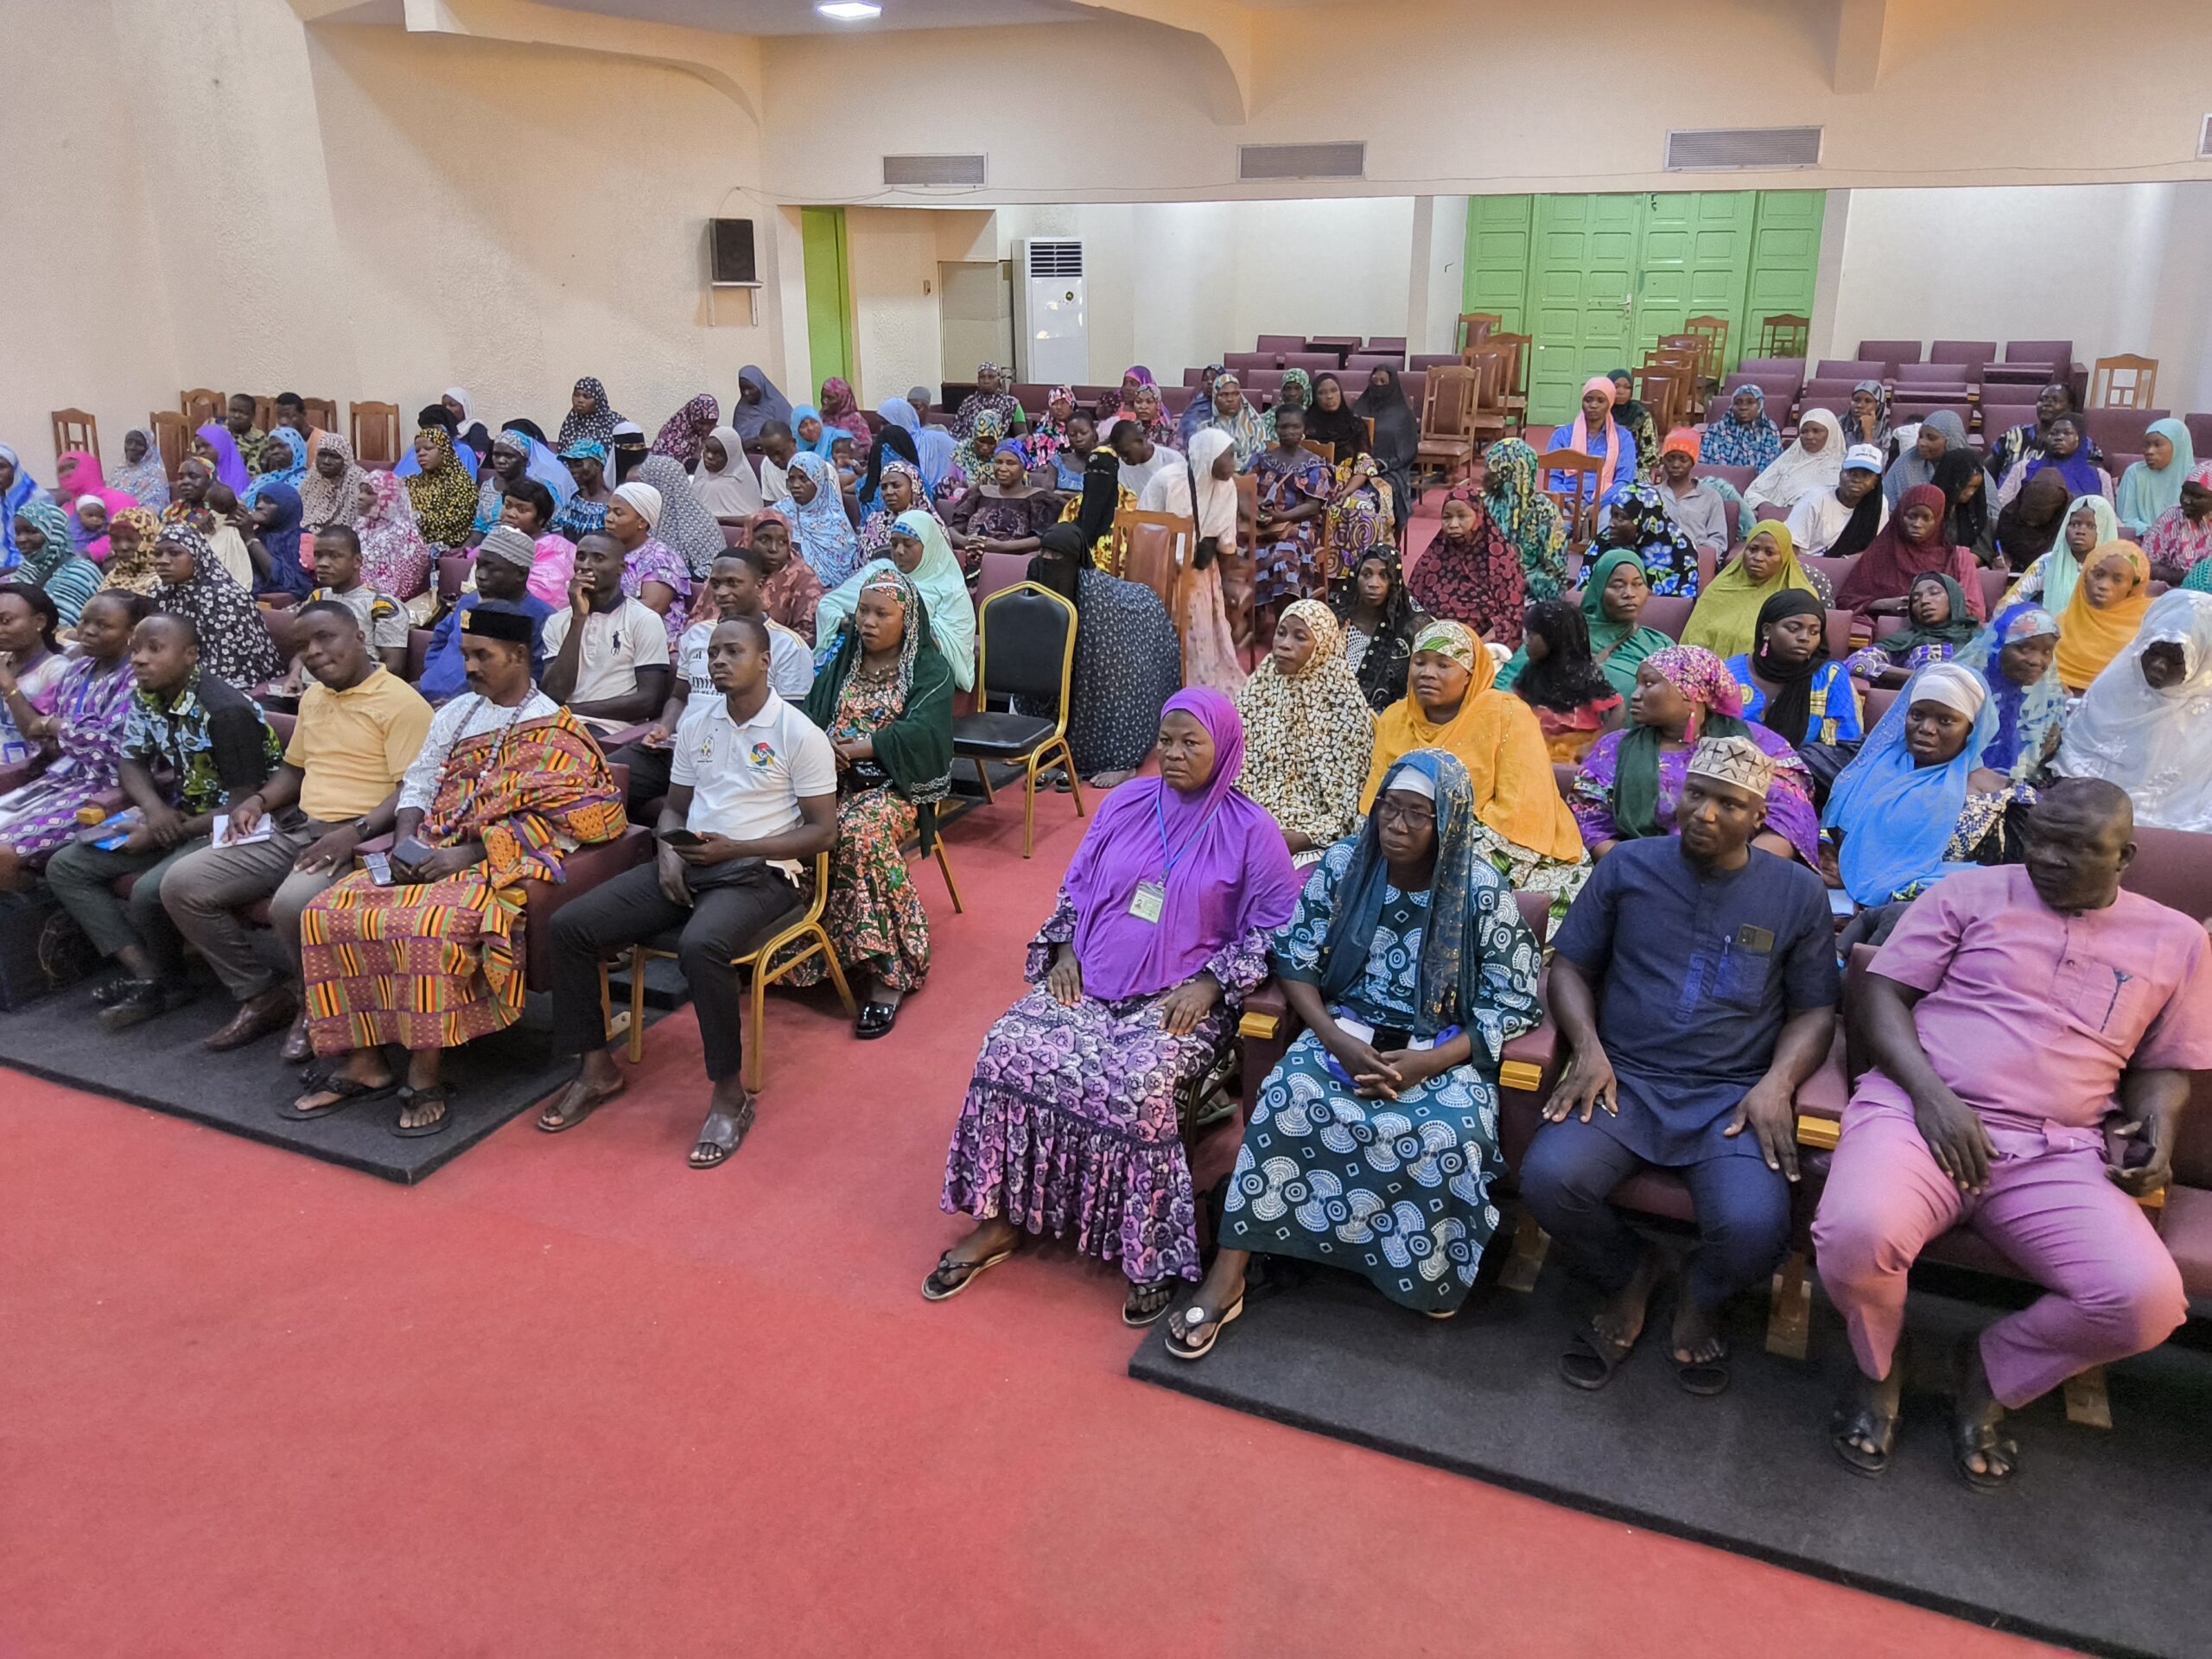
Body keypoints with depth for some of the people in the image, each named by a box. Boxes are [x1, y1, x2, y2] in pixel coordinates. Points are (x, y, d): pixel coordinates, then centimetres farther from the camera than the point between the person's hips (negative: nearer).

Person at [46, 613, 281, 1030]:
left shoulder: (224, 711, -23)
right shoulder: (145, 697, 2)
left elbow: (244, 806, -24)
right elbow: (130, 763, 13)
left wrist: (164, 834, -20)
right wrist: (155, 810, -9)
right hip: (176, 819, 9)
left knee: (150, 891, -30)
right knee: (66, 867, 2)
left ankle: (168, 976, 3)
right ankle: (148, 978, -7)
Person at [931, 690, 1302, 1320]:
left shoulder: (1251, 831, -1)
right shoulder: (1125, 803, 11)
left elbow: (1274, 927, -2)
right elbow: (1077, 887, 18)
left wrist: (1210, 983, -13)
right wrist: (1064, 952, 3)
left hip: (1182, 999, -4)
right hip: (1091, 979, 4)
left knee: (1136, 1088, -33)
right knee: (1010, 1050, -21)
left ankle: (1153, 1250, -14)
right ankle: (998, 1220, -9)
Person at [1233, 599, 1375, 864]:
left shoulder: (1345, 706, -4)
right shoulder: (1256, 690, 9)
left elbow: (1349, 802, -5)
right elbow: (1236, 773, 10)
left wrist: (1302, 838, -17)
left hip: (1315, 842, -3)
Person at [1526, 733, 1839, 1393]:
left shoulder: (1798, 893, 8)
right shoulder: (1629, 866, 8)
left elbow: (1815, 1011, 11)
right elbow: (1570, 967, 12)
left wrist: (1777, 1082, -9)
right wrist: (1588, 1048, -6)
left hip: (1734, 1094, -1)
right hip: (1625, 1080, 1)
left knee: (1754, 1229, -29)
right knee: (1547, 1179, -27)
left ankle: (1702, 1297, 12)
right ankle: (1629, 1274, 9)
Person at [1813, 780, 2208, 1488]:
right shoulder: (1974, 892, 9)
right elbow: (1883, 992, 4)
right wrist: (1931, 1094, -11)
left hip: (2060, 1151, 3)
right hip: (1921, 1111, -2)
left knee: (2147, 1299, -25)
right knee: (1857, 1233, -34)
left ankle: (1993, 1370, 9)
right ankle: (1878, 1368, 5)